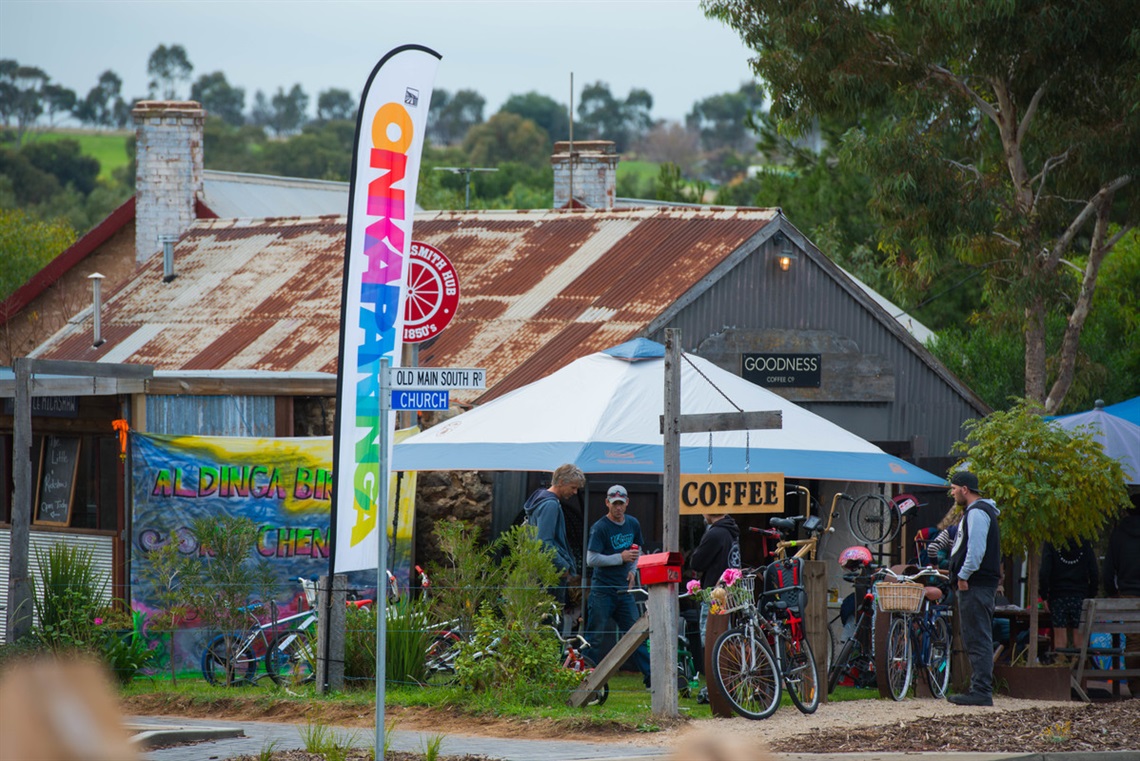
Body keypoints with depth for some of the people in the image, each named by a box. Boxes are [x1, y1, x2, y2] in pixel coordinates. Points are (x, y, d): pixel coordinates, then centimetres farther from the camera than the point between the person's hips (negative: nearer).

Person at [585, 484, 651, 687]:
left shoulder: (633, 524, 10)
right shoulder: (599, 528, -9)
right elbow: (591, 559, -16)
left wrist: (632, 570, 9)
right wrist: (620, 558, -18)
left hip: (623, 589, 5)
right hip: (602, 591, -5)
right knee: (596, 637, -2)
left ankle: (649, 676, 7)